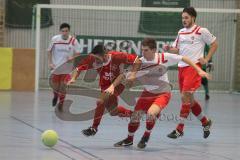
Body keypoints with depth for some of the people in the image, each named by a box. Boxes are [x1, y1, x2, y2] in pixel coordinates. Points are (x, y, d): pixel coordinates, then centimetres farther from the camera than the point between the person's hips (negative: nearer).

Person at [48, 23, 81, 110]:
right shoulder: (55, 39, -6)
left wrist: (72, 58, -21)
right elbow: (49, 51, 7)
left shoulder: (73, 41, -9)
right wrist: (50, 63, -2)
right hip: (55, 66, 2)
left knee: (63, 85, -10)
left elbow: (78, 53, 0)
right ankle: (56, 96, 44)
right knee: (54, 86, 10)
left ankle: (61, 102, 10)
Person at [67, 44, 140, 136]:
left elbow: (136, 59, -22)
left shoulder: (116, 56, -32)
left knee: (101, 101, -27)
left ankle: (94, 128, -12)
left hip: (118, 83, -5)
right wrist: (73, 79, -31)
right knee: (113, 112, 13)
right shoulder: (92, 59, -24)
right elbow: (79, 68, -14)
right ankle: (131, 114, 41)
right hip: (105, 85, 5)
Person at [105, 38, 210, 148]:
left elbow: (183, 59, -11)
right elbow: (124, 76, -11)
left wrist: (199, 70, -14)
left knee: (151, 113, -27)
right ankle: (129, 139, 25)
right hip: (148, 93, 3)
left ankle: (146, 137, 2)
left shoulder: (164, 57, -21)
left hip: (163, 93, -3)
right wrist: (112, 86, -25)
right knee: (135, 116, -5)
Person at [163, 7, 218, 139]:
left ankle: (179, 129, -9)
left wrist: (206, 59, -5)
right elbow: (176, 50, 17)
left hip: (194, 67, -7)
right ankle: (205, 122, 31)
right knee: (189, 99, 12)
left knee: (185, 96, -14)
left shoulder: (202, 31, -4)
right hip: (181, 67, 7)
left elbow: (214, 44, 3)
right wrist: (169, 49, -4)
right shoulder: (181, 32, 13)